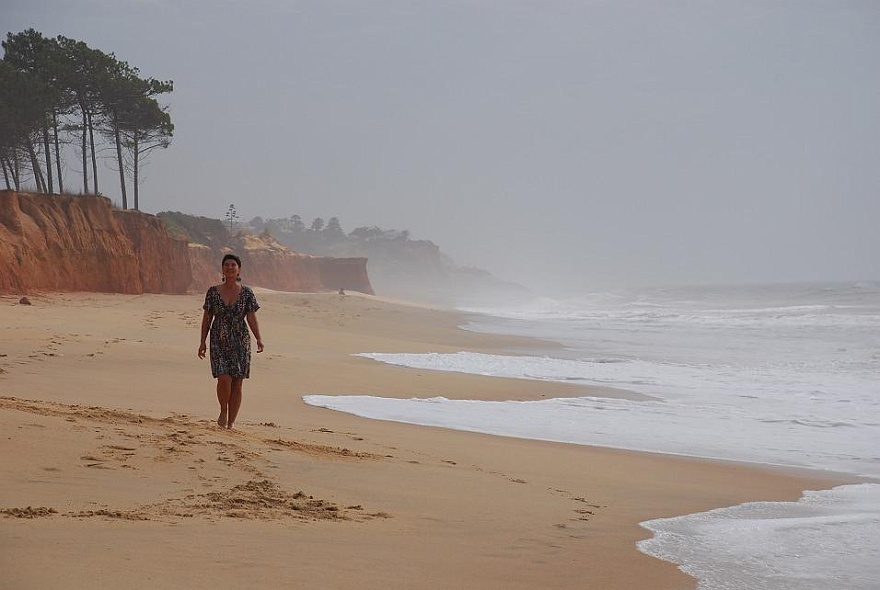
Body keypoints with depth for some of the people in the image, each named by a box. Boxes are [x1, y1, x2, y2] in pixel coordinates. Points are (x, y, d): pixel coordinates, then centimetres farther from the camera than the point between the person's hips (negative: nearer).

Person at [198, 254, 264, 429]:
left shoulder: (247, 293, 2)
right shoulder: (213, 292, 3)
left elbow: (252, 318, -2)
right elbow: (207, 318, 7)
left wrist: (259, 339, -16)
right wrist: (203, 342, 3)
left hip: (240, 342, 1)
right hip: (219, 341, -1)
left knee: (237, 382, 1)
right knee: (223, 378, -16)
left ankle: (231, 423, 11)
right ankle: (223, 412, 11)